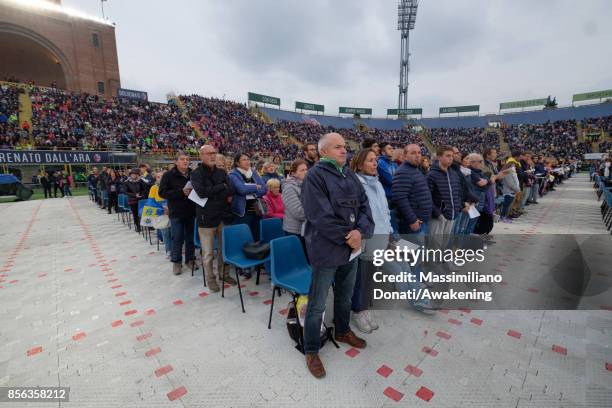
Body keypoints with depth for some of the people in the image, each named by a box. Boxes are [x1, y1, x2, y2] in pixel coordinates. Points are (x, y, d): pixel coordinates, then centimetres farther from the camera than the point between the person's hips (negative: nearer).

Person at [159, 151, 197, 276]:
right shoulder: (168, 175, -3)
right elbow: (162, 192, -9)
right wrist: (181, 192, -19)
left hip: (191, 211, 3)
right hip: (177, 212, -3)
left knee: (190, 237, 10)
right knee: (177, 238, 3)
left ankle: (189, 259, 25)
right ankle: (176, 261, 19)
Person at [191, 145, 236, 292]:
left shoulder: (222, 172, 8)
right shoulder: (196, 174, -4)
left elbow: (230, 192, -2)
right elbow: (201, 192, -21)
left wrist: (211, 194, -14)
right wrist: (222, 187, -12)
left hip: (224, 215, 4)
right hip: (206, 217, -4)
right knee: (208, 252, 5)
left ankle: (223, 273, 33)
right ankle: (210, 279, 23)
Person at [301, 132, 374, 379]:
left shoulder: (349, 175, 9)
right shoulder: (315, 176, -15)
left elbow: (364, 204, 4)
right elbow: (321, 217, -22)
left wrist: (360, 232, -14)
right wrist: (348, 237, -15)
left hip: (351, 248, 8)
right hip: (326, 250, -7)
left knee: (345, 296, 25)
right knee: (317, 304, 7)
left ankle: (342, 331, 49)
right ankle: (311, 350, 27)